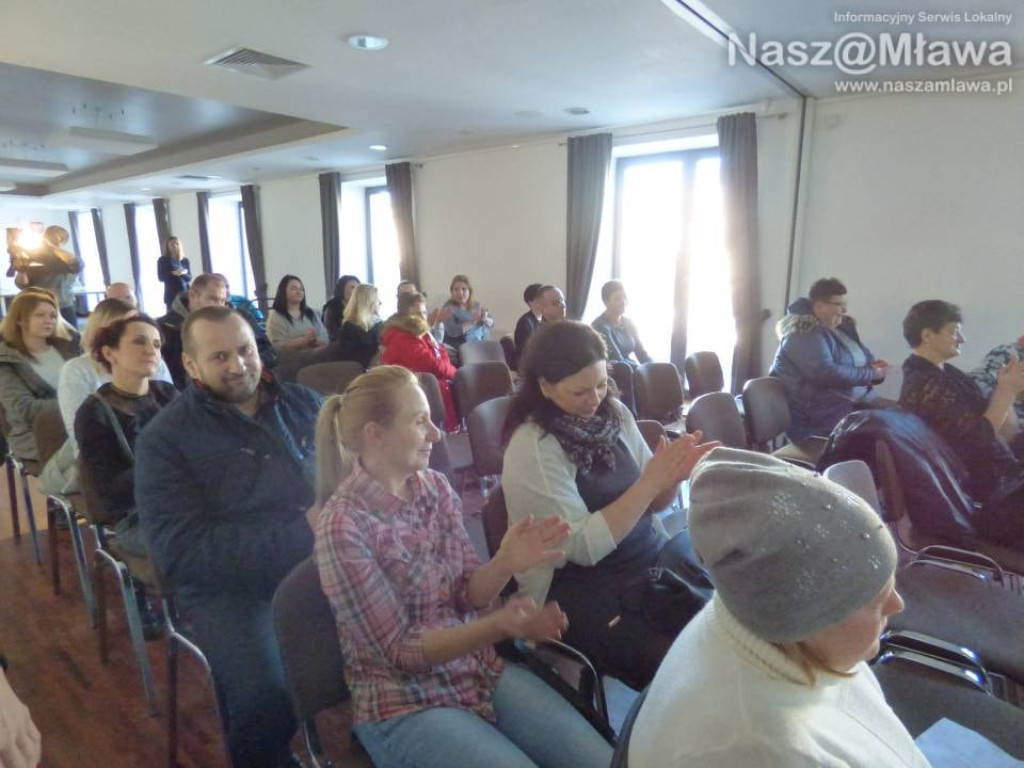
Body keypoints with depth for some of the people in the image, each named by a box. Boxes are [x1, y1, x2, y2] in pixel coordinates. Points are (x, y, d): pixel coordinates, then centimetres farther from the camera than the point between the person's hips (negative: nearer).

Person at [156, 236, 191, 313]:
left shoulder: (185, 261, 10)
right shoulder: (162, 260, 4)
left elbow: (190, 277, 5)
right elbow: (160, 277, -2)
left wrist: (183, 273, -16)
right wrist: (172, 273, -17)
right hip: (171, 294, -2)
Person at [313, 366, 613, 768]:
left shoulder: (436, 486, -3)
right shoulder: (342, 526, -19)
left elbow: (467, 595, 1)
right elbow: (399, 649, -16)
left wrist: (504, 564, -20)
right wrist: (499, 625, -29)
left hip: (482, 670, 5)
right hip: (404, 703, -4)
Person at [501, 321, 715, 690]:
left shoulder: (615, 413, 2)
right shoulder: (531, 447, -16)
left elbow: (651, 504, 8)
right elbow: (584, 547, -18)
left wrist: (673, 476, -14)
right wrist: (651, 480, -22)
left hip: (652, 560, 6)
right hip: (580, 590, -6)